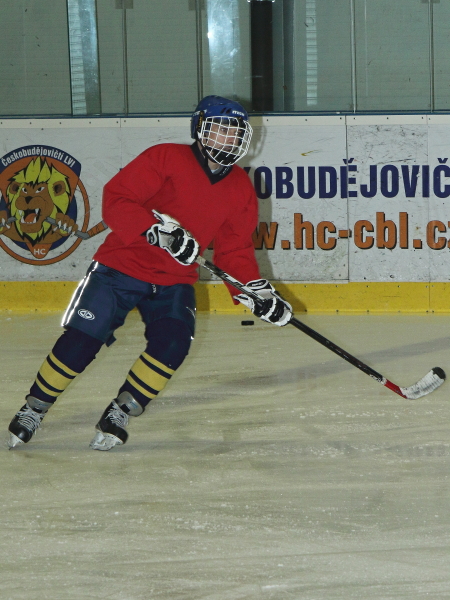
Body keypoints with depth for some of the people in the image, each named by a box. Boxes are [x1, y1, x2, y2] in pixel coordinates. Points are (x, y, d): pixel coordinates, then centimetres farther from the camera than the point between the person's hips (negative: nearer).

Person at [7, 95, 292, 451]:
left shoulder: (241, 190, 6)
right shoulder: (166, 159, -11)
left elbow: (235, 251, 9)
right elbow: (115, 200, -17)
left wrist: (257, 292, -6)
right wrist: (158, 228, -30)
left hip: (175, 282, 4)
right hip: (122, 266, -4)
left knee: (172, 344, -18)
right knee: (81, 341, -10)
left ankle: (119, 415, -2)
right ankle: (34, 409, 9)